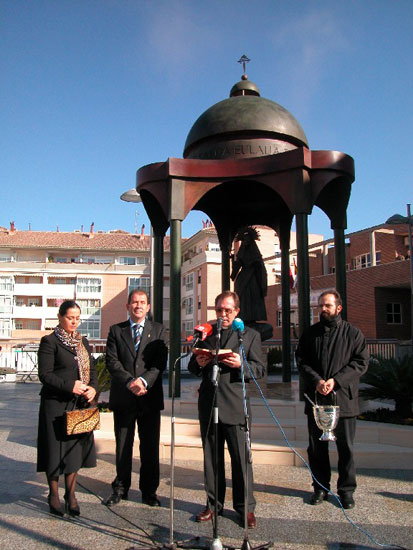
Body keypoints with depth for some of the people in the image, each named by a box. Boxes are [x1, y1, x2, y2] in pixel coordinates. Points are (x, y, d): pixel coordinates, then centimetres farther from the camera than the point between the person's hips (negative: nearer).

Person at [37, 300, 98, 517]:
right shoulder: (50, 341, -6)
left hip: (79, 403, 5)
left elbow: (92, 370, 14)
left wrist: (93, 388, -5)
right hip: (56, 404, -5)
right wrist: (70, 385, -20)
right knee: (55, 448, 3)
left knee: (76, 447, 9)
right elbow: (45, 374, -12)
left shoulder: (83, 342, 13)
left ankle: (71, 494, 22)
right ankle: (54, 495, 21)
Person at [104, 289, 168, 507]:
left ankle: (149, 490, 20)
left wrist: (144, 380, -18)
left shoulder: (158, 330, 6)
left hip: (150, 397, 0)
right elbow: (112, 361, -3)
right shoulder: (116, 330, 7)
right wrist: (130, 382, -17)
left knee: (150, 446, 7)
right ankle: (120, 488, 26)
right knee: (123, 446, 10)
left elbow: (161, 361, -3)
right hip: (123, 397, 0)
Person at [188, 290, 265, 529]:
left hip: (234, 406, -3)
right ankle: (214, 504, 25)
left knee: (241, 458, 1)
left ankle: (246, 508, 15)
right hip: (208, 404, 3)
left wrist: (241, 364, -19)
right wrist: (199, 363, -7)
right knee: (211, 458, 12)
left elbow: (259, 369, 1)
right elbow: (192, 367, 16)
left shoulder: (250, 335, 6)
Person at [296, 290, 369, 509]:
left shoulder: (353, 333, 1)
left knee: (345, 447, 7)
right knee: (316, 446, 10)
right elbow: (301, 360, 3)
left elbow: (361, 362, -5)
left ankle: (346, 489, 22)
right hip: (316, 398, 2)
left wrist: (335, 380, -15)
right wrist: (316, 380, -13)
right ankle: (320, 487, 25)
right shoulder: (311, 333, 8)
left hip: (343, 398, -2)